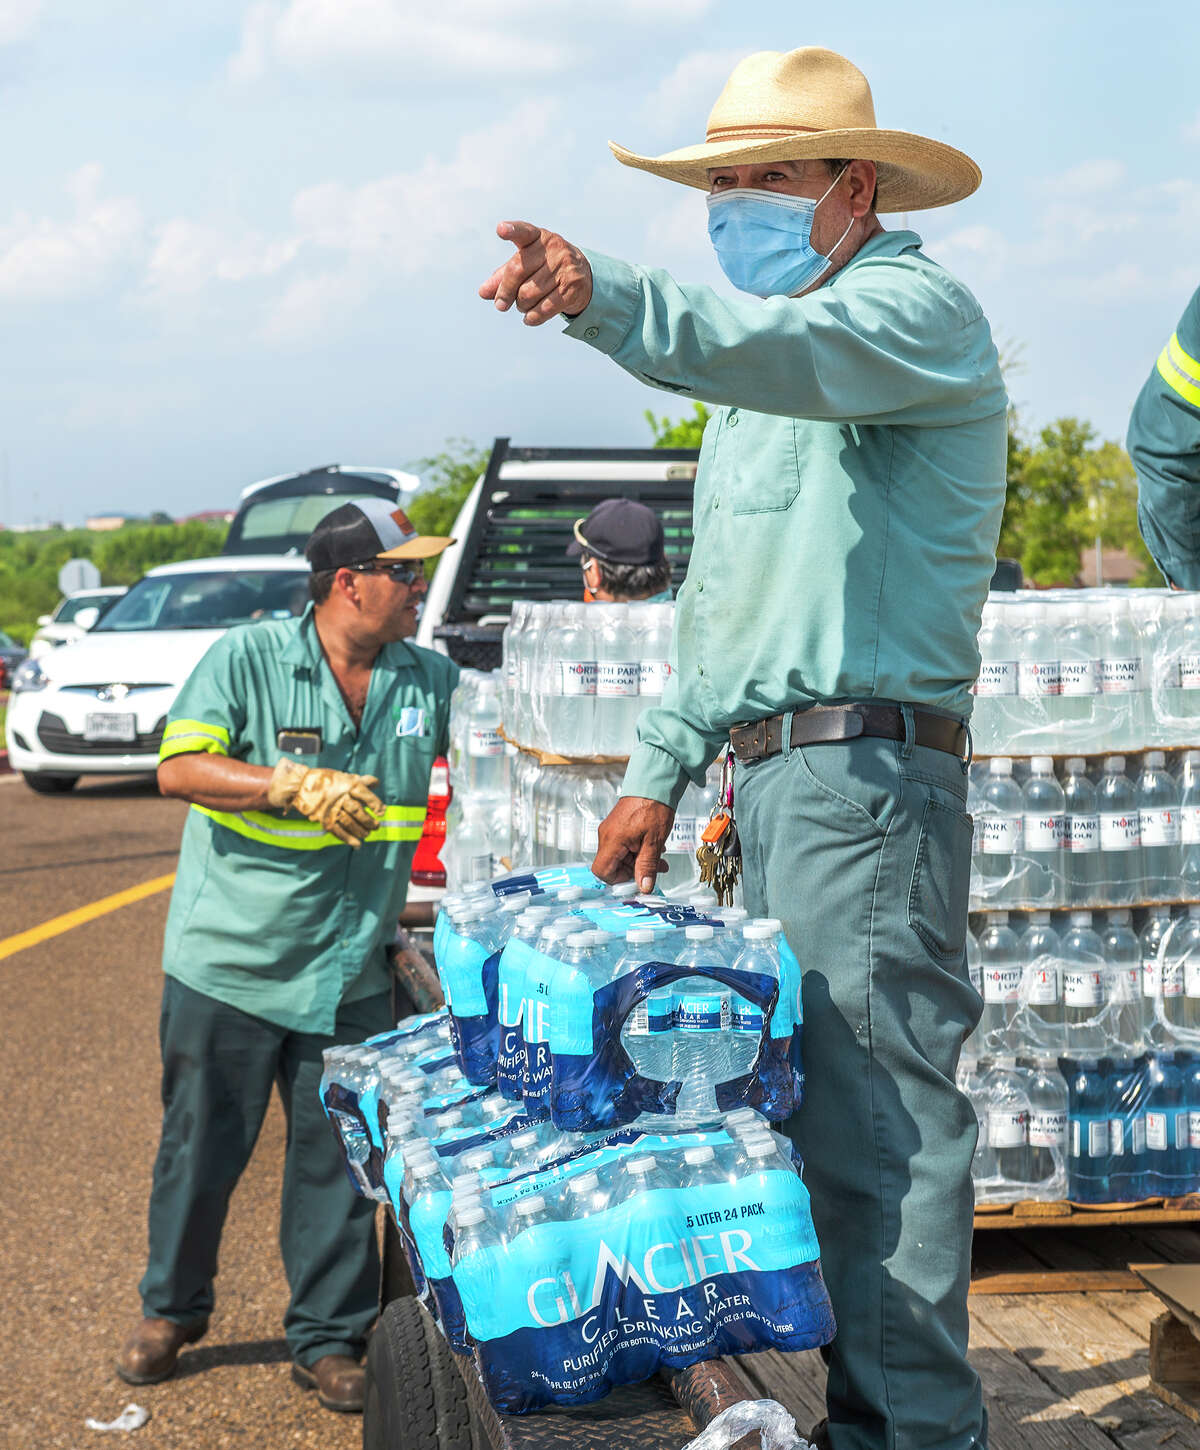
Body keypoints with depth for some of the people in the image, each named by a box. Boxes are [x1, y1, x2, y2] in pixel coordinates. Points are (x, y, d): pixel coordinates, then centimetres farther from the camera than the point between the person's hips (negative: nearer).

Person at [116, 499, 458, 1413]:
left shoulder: (429, 679, 4)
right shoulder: (247, 660, -9)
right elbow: (178, 768, -17)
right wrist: (294, 785, -26)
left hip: (350, 971, 3)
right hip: (229, 960, -3)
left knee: (339, 1157, 4)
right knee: (202, 1146, 10)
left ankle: (328, 1339, 18)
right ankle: (171, 1311, 30)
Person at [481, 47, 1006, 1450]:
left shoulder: (917, 309, -6)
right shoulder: (769, 374, 24)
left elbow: (779, 344, -30)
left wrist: (605, 297, -47)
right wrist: (658, 766, 20)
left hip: (866, 773, -10)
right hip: (773, 775, 10)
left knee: (878, 1117, -10)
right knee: (815, 1108, 12)